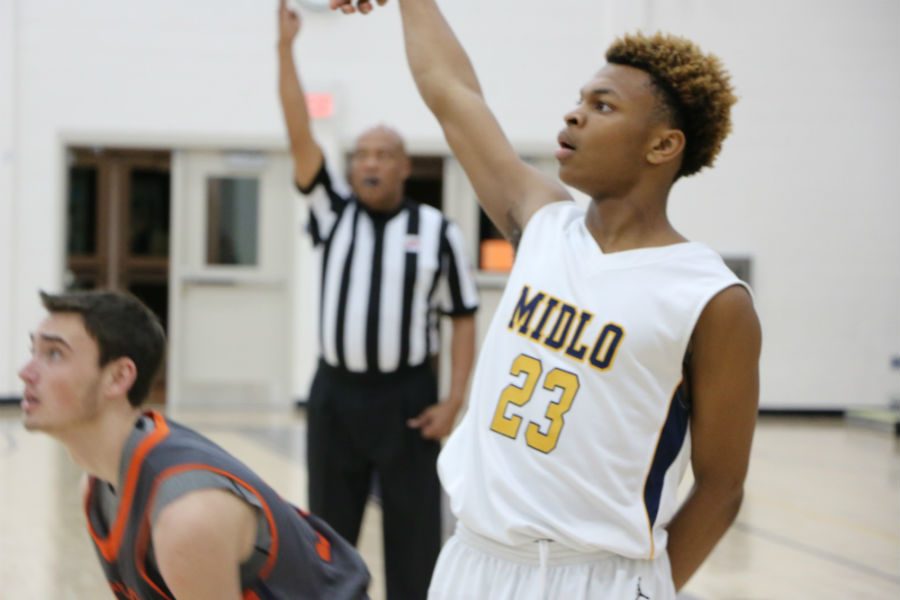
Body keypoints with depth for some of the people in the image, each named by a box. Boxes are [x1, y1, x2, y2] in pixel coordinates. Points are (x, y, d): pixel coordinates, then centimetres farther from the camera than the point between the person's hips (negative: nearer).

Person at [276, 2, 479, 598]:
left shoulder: (438, 231, 0)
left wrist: (454, 401, -8)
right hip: (336, 394, 2)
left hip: (407, 397, -2)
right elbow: (300, 136, -5)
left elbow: (464, 319, 1)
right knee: (329, 533, 10)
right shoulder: (334, 213, 5)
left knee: (414, 535, 1)